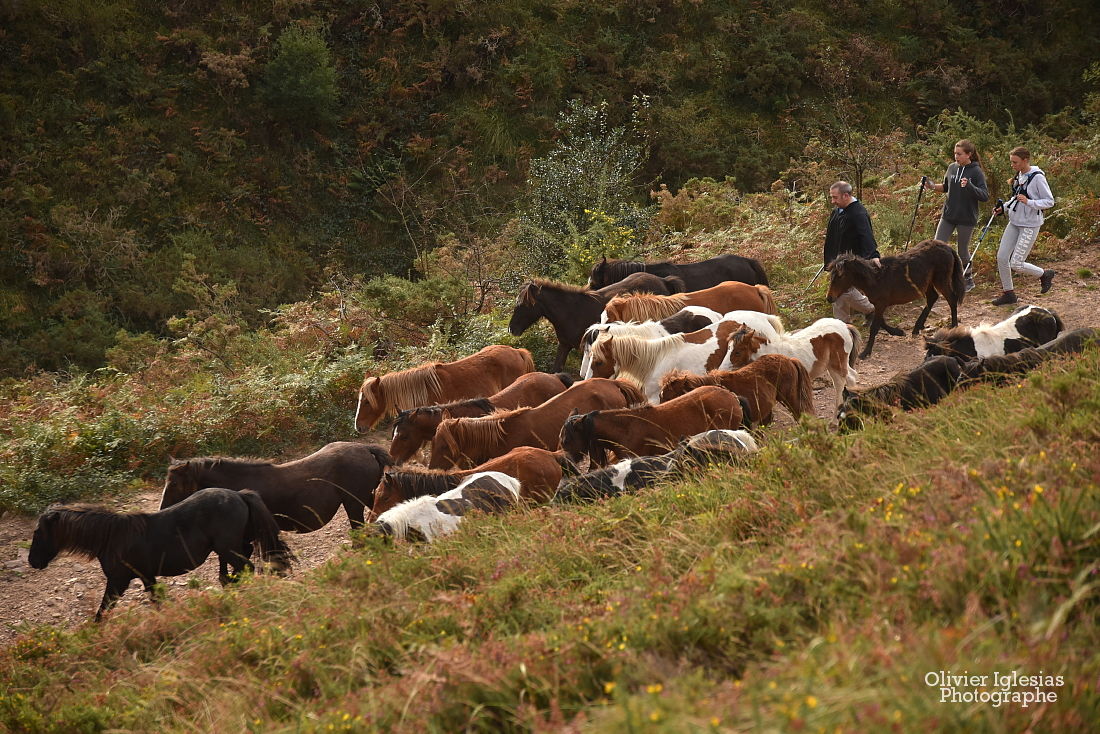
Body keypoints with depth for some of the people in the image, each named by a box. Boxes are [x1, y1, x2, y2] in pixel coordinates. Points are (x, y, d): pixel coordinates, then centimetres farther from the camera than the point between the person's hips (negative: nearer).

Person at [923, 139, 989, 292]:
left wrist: (969, 186, -32)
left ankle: (969, 280, 27)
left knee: (963, 251, 8)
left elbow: (985, 196, -16)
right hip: (948, 216, 4)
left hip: (966, 218, -4)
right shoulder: (952, 168, 4)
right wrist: (933, 186, -1)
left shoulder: (976, 172, -10)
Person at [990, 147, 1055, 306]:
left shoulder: (1037, 178, -16)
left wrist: (1029, 202, -28)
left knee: (1016, 264, -7)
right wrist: (1004, 207, 6)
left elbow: (1049, 201, -14)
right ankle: (1008, 293, 16)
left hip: (1030, 225, -8)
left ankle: (1045, 275, 19)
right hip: (1014, 223, 8)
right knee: (1001, 257, 2)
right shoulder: (1019, 176, 7)